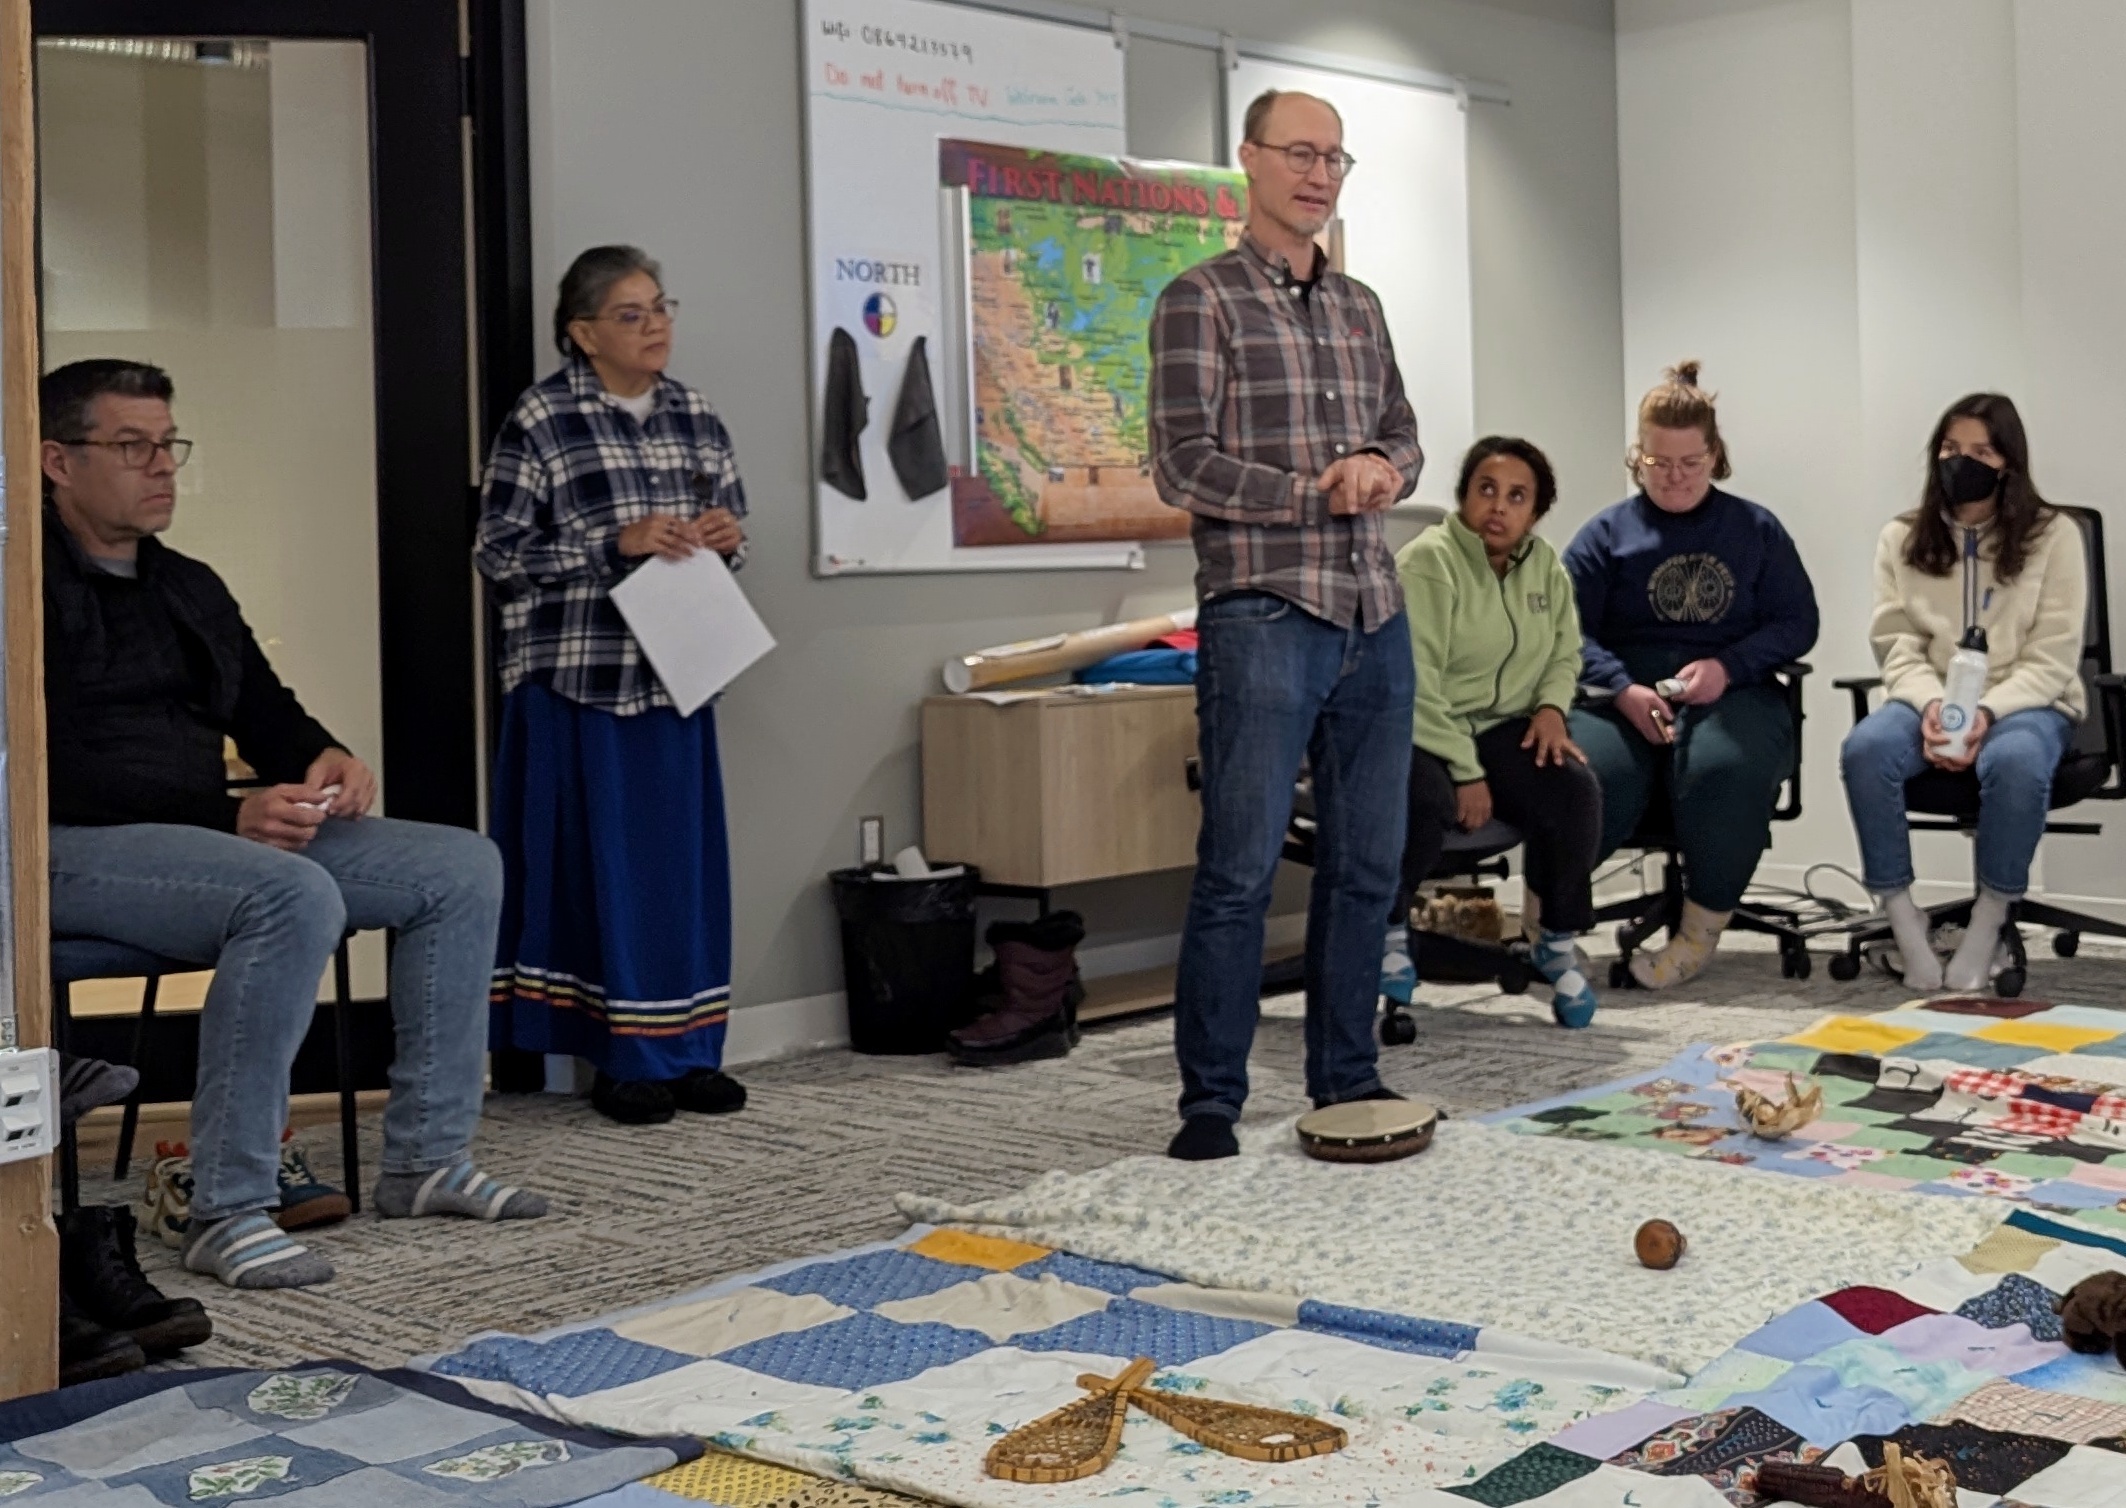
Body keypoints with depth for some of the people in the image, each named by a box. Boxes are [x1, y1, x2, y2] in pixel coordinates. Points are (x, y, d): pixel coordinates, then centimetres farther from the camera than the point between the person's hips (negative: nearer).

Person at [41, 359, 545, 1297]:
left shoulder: (189, 589, 20)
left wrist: (325, 759, -4)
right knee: (295, 896, -37)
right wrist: (228, 818, -24)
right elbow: (55, 776, -17)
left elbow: (266, 715, 21)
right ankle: (227, 1213, -29)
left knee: (463, 867, -3)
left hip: (217, 833, 9)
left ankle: (426, 1157, -1)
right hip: (70, 849, -9)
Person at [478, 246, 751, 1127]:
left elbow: (730, 525, 20)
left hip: (676, 674, 5)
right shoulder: (540, 421, -5)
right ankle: (623, 1061, 9)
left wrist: (725, 539, -3)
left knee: (686, 858, 7)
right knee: (601, 863, -1)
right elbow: (500, 552, -7)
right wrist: (617, 542, -17)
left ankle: (687, 1052, 17)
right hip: (578, 675, -5)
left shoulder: (695, 417, 10)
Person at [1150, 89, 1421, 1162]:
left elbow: (1404, 432, 22)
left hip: (1375, 616, 6)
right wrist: (1314, 488, -11)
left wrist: (1381, 465, -1)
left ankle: (1346, 1076, 20)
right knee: (1240, 867, -7)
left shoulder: (1360, 306, 18)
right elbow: (1182, 465, -8)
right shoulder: (1201, 299, -1)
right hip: (1262, 616, -6)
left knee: (1368, 863, 9)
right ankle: (1210, 1102, 2)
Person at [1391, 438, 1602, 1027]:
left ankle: (1556, 940, -1)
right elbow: (1415, 684, -18)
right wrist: (1466, 773, -20)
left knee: (1576, 791, -23)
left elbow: (1565, 653, 21)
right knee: (1426, 802, -37)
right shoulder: (1427, 563, -13)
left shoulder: (1544, 564, 8)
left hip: (1501, 728, 5)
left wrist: (1551, 706, -2)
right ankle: (1386, 931, -6)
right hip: (1420, 733, -5)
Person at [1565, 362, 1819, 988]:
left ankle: (1701, 930, -17)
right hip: (1626, 695, 0)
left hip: (1730, 695, 1)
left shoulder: (1755, 529, 18)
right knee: (1586, 775, -34)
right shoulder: (1607, 532, 14)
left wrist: (1727, 666, -6)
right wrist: (1624, 690, -14)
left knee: (1724, 769, -36)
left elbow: (1796, 622, 12)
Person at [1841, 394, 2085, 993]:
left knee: (2016, 762, -38)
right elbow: (1897, 642, 3)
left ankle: (1989, 920, -19)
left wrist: (1987, 712, -21)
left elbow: (2052, 658, -5)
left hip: (2024, 703, -2)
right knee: (1864, 749, -32)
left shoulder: (2053, 536, 1)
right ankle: (1901, 916, -20)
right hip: (1929, 700, 2)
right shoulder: (1902, 538, 9)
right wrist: (1930, 704, -18)